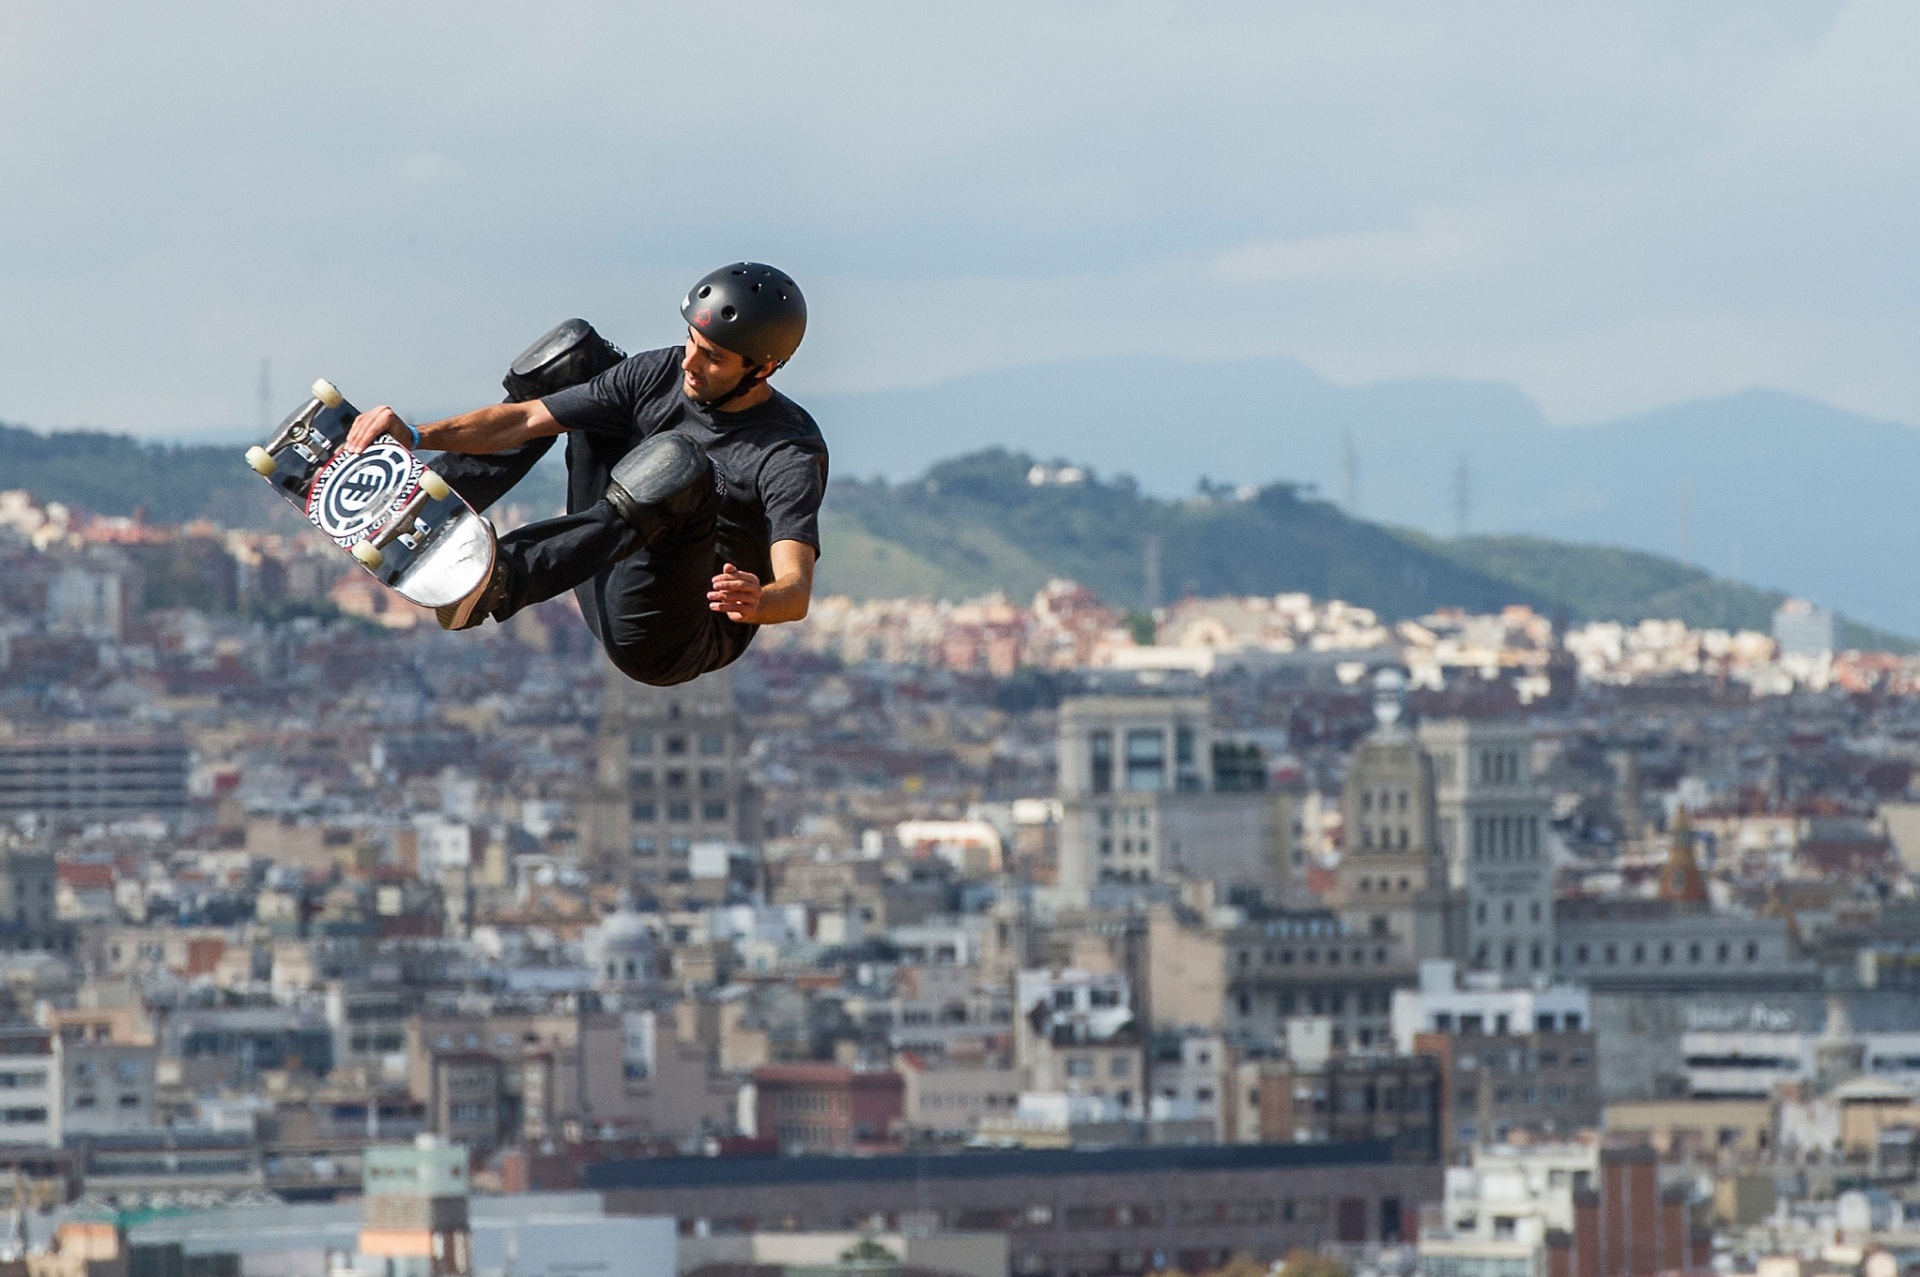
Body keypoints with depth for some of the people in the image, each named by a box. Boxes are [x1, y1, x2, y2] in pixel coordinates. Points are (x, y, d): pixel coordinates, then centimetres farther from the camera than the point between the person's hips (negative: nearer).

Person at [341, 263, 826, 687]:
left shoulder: (791, 454, -20)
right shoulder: (663, 374, -2)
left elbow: (798, 593, -34)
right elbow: (526, 420, -1)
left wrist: (757, 601, -58)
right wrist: (417, 437, -15)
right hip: (610, 597, 7)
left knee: (676, 464, -38)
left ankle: (499, 582, -51)